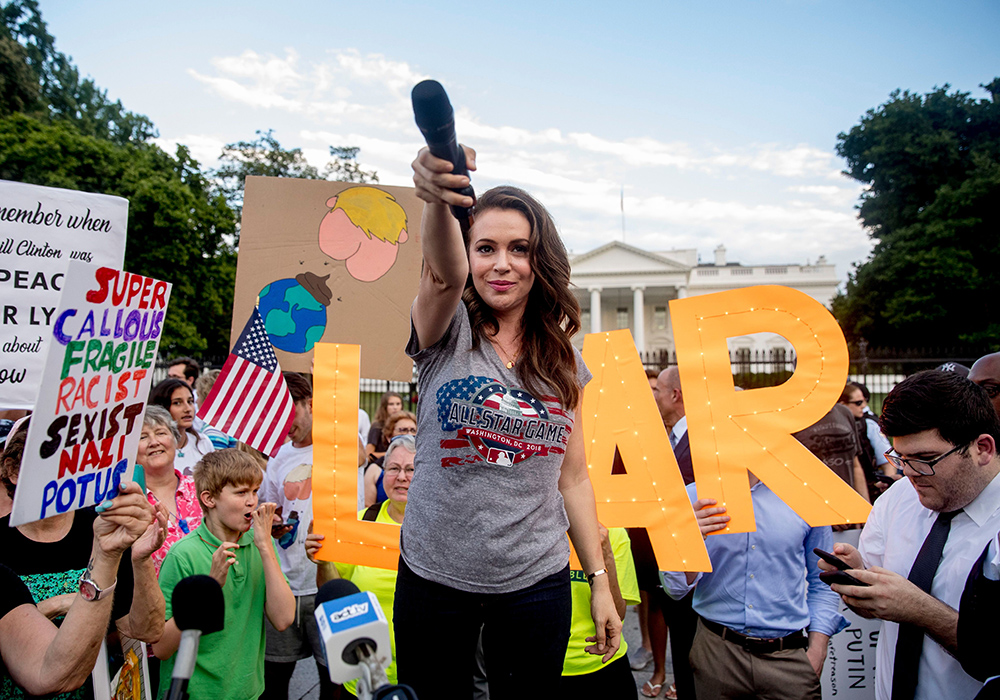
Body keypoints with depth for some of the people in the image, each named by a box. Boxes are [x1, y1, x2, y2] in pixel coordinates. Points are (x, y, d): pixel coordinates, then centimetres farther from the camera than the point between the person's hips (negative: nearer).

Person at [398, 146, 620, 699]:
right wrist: (438, 197, -50)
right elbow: (445, 272, -30)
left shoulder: (564, 363, 3)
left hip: (536, 582, 2)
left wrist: (600, 581, 6)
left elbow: (573, 477, 7)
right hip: (435, 577, -2)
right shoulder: (447, 333, -6)